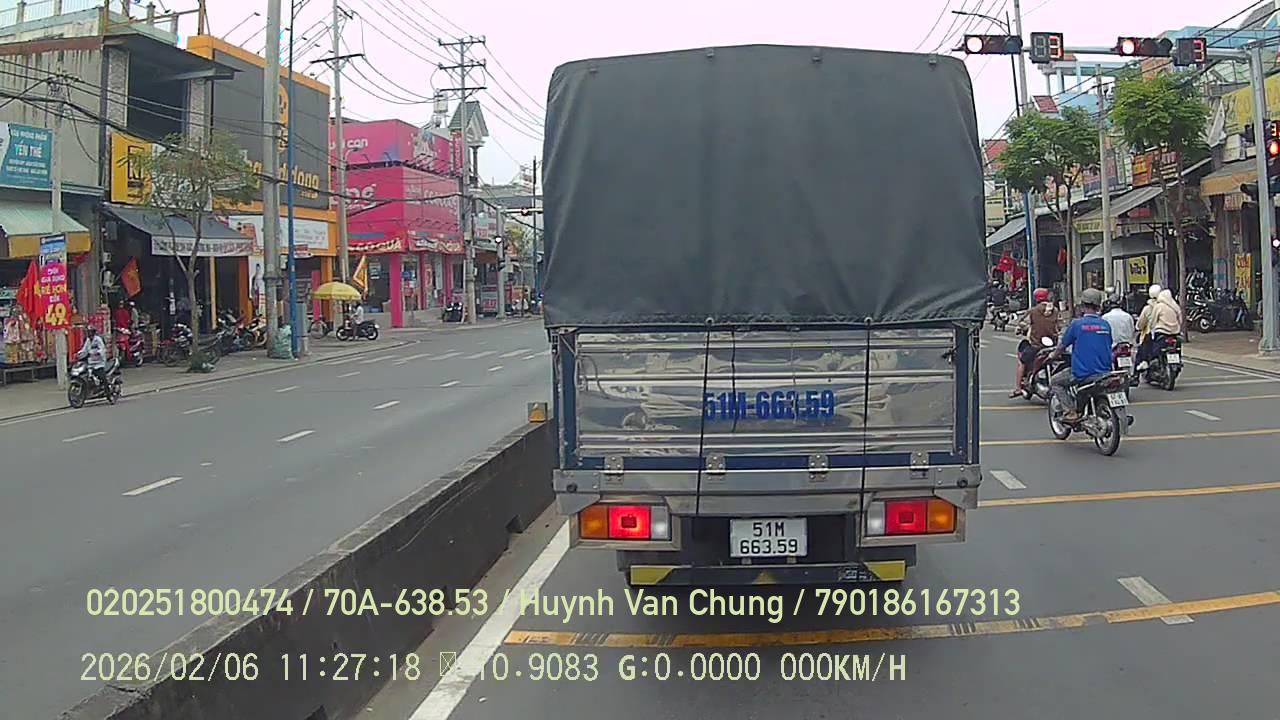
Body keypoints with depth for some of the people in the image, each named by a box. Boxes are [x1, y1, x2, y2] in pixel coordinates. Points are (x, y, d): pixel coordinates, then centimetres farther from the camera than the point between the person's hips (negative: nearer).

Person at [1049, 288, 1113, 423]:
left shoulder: (1077, 324, -8)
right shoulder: (1105, 325, 5)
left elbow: (1062, 346, 4)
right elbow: (1108, 348, 18)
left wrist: (1054, 356, 25)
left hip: (1081, 374, -5)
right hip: (1104, 372, 5)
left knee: (1054, 382, 15)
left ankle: (1071, 412, 0)